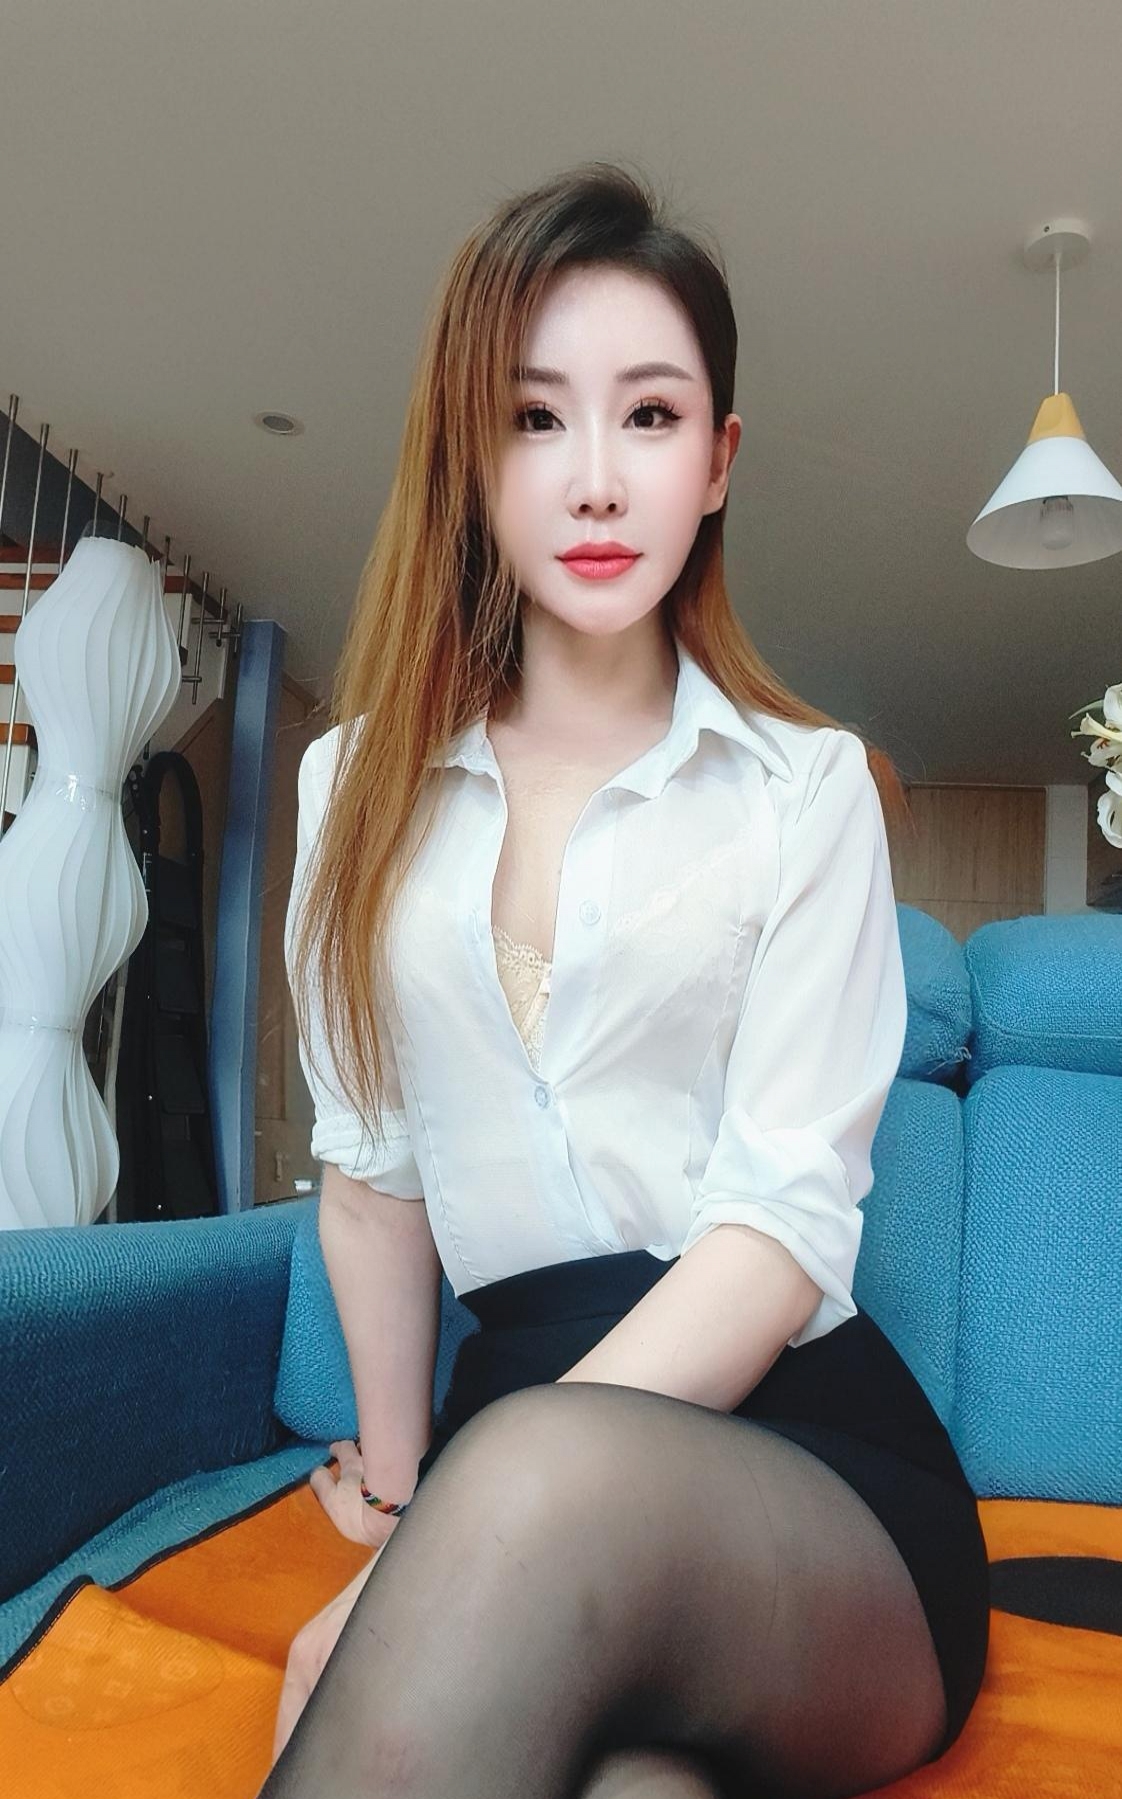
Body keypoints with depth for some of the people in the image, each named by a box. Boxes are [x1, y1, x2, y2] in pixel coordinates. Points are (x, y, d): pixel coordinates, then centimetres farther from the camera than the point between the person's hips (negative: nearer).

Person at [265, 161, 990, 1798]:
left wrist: (450, 1550, -17)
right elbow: (371, 1166, 9)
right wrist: (399, 1488, 3)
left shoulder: (808, 788, 1)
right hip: (520, 1403, 1)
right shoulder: (365, 786, 10)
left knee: (546, 1489, -35)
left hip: (798, 1436, 0)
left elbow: (786, 1222, -9)